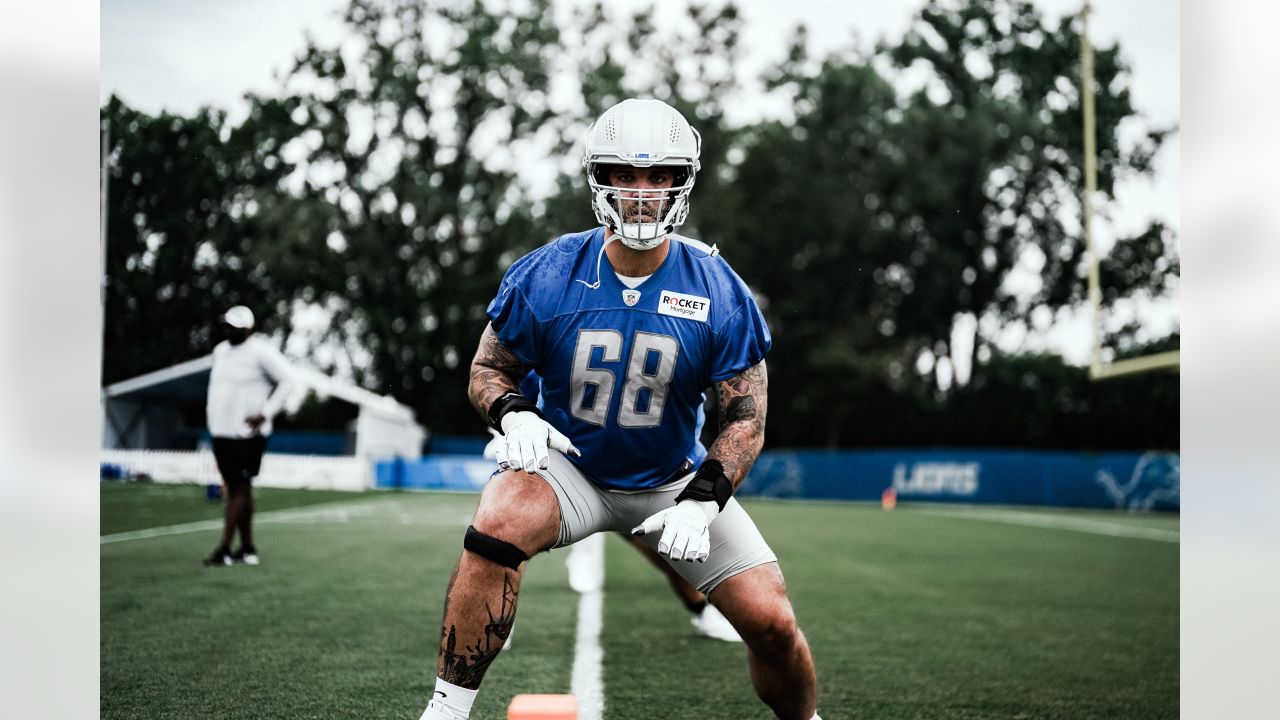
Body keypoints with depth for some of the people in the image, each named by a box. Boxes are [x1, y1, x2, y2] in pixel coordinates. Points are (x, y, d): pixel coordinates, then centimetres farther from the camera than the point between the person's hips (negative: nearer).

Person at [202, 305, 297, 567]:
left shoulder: (260, 352, -12)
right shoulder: (221, 351, 12)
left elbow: (287, 380, -12)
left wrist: (265, 414, -13)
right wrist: (212, 414, 15)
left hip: (246, 435, -8)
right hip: (221, 432, 8)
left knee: (238, 489, -5)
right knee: (235, 488, 9)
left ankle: (224, 549, -5)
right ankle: (247, 548, 15)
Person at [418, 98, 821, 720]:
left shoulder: (720, 294, -13)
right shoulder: (545, 277, -13)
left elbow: (745, 418, -7)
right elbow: (488, 368, 0)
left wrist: (701, 502, -20)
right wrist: (514, 414, -22)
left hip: (673, 481, 1)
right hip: (569, 466, -1)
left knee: (772, 625, -8)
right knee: (497, 527, -34)